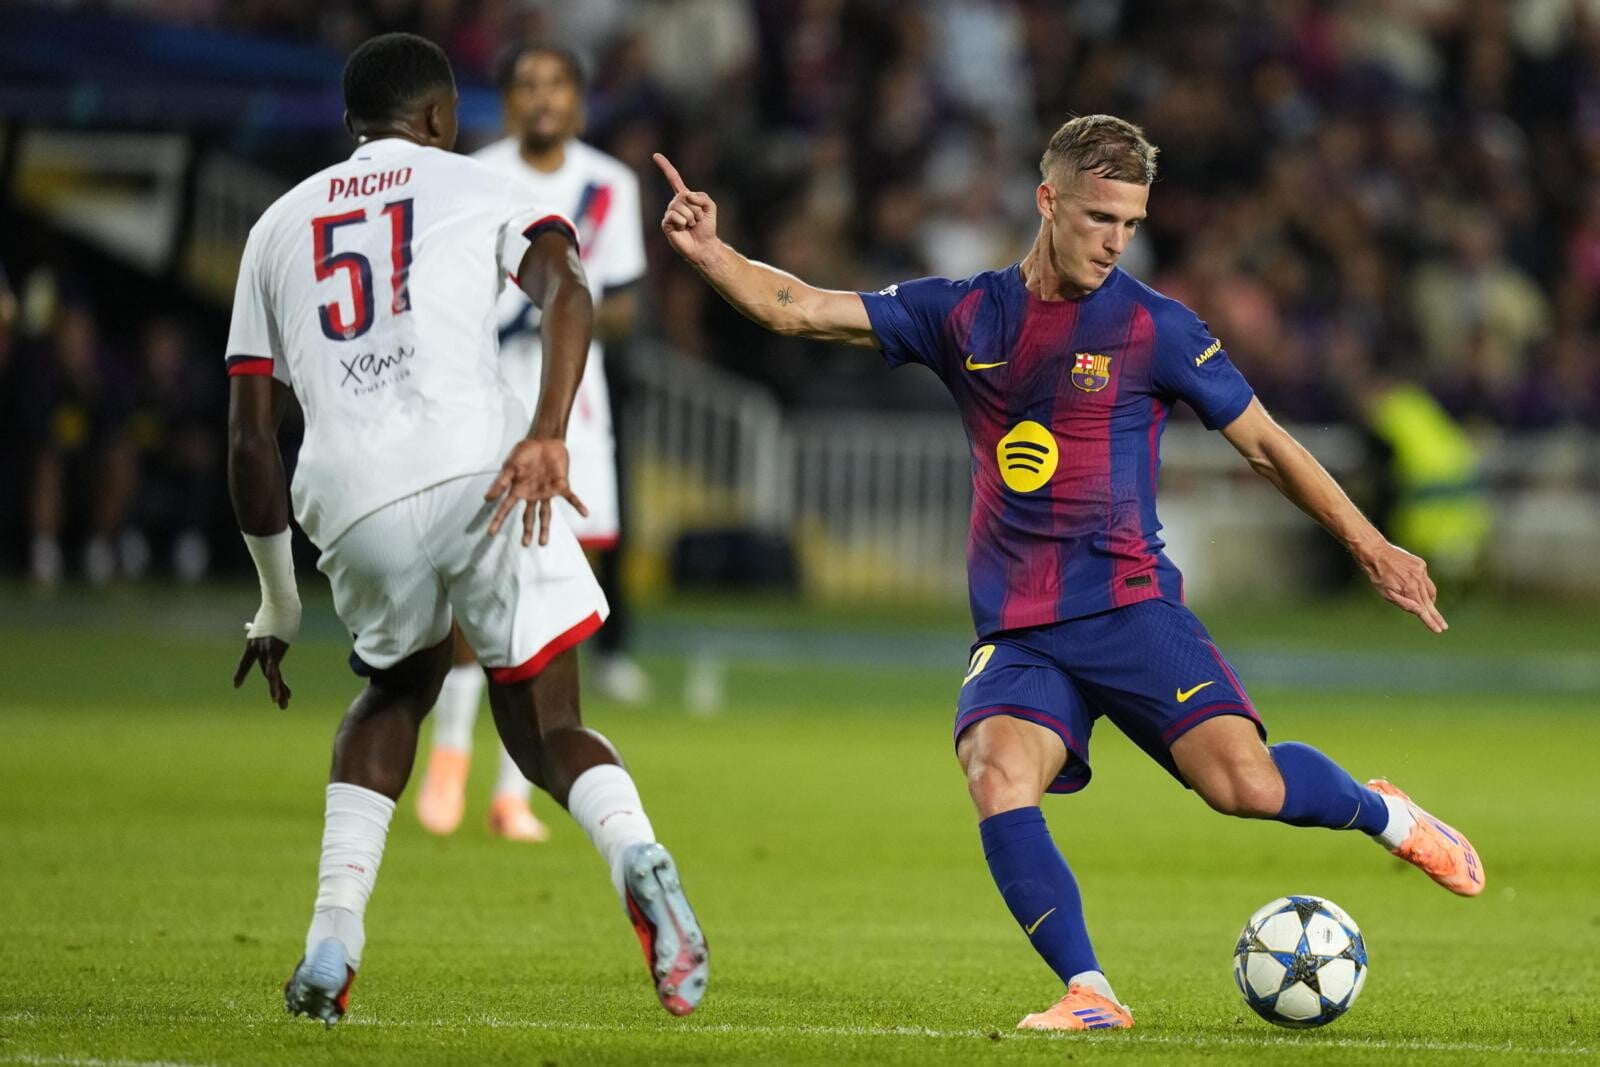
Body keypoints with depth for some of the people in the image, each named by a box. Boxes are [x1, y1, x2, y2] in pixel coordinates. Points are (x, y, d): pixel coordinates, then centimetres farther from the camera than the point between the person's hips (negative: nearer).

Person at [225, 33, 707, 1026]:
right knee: (546, 726, 10)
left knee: (396, 687, 30)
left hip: (352, 504, 3)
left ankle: (333, 944, 15)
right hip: (476, 467, -3)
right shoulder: (479, 188, 17)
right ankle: (635, 852, -24)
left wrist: (277, 601, 31)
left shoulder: (280, 226, 26)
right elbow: (566, 293, -6)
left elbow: (252, 440, 23)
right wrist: (548, 439, -18)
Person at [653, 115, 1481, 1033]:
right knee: (997, 777, -26)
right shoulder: (963, 317, 8)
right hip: (1017, 635, 2)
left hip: (1130, 607, -2)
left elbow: (1265, 443, 8)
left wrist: (1369, 545, 6)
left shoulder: (1155, 328, 0)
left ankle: (1384, 815, 12)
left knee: (1244, 782, -20)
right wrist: (712, 254, -8)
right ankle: (1090, 994, -18)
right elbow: (797, 309, 8)